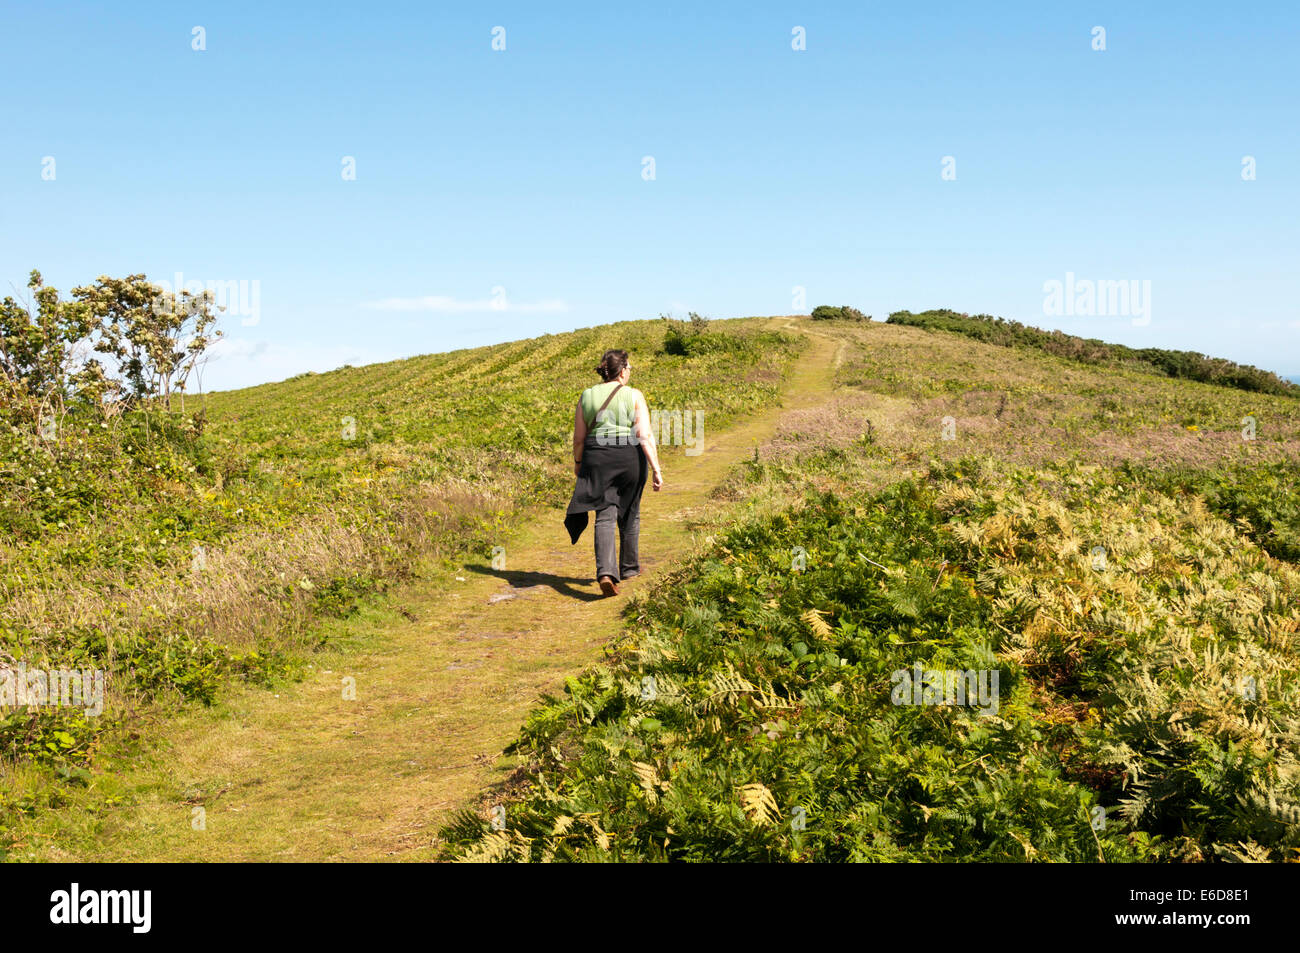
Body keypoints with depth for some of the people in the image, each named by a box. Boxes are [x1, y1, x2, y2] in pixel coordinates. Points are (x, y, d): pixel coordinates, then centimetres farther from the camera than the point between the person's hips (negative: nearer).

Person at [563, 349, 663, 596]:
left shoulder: (587, 397, 3)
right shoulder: (634, 396, -4)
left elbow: (579, 438, 5)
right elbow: (645, 436, -11)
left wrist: (577, 462, 21)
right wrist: (656, 470, -11)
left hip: (598, 459, 1)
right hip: (630, 458, -1)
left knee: (605, 516, -3)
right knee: (629, 513, 17)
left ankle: (606, 571, -22)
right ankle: (629, 566, 31)